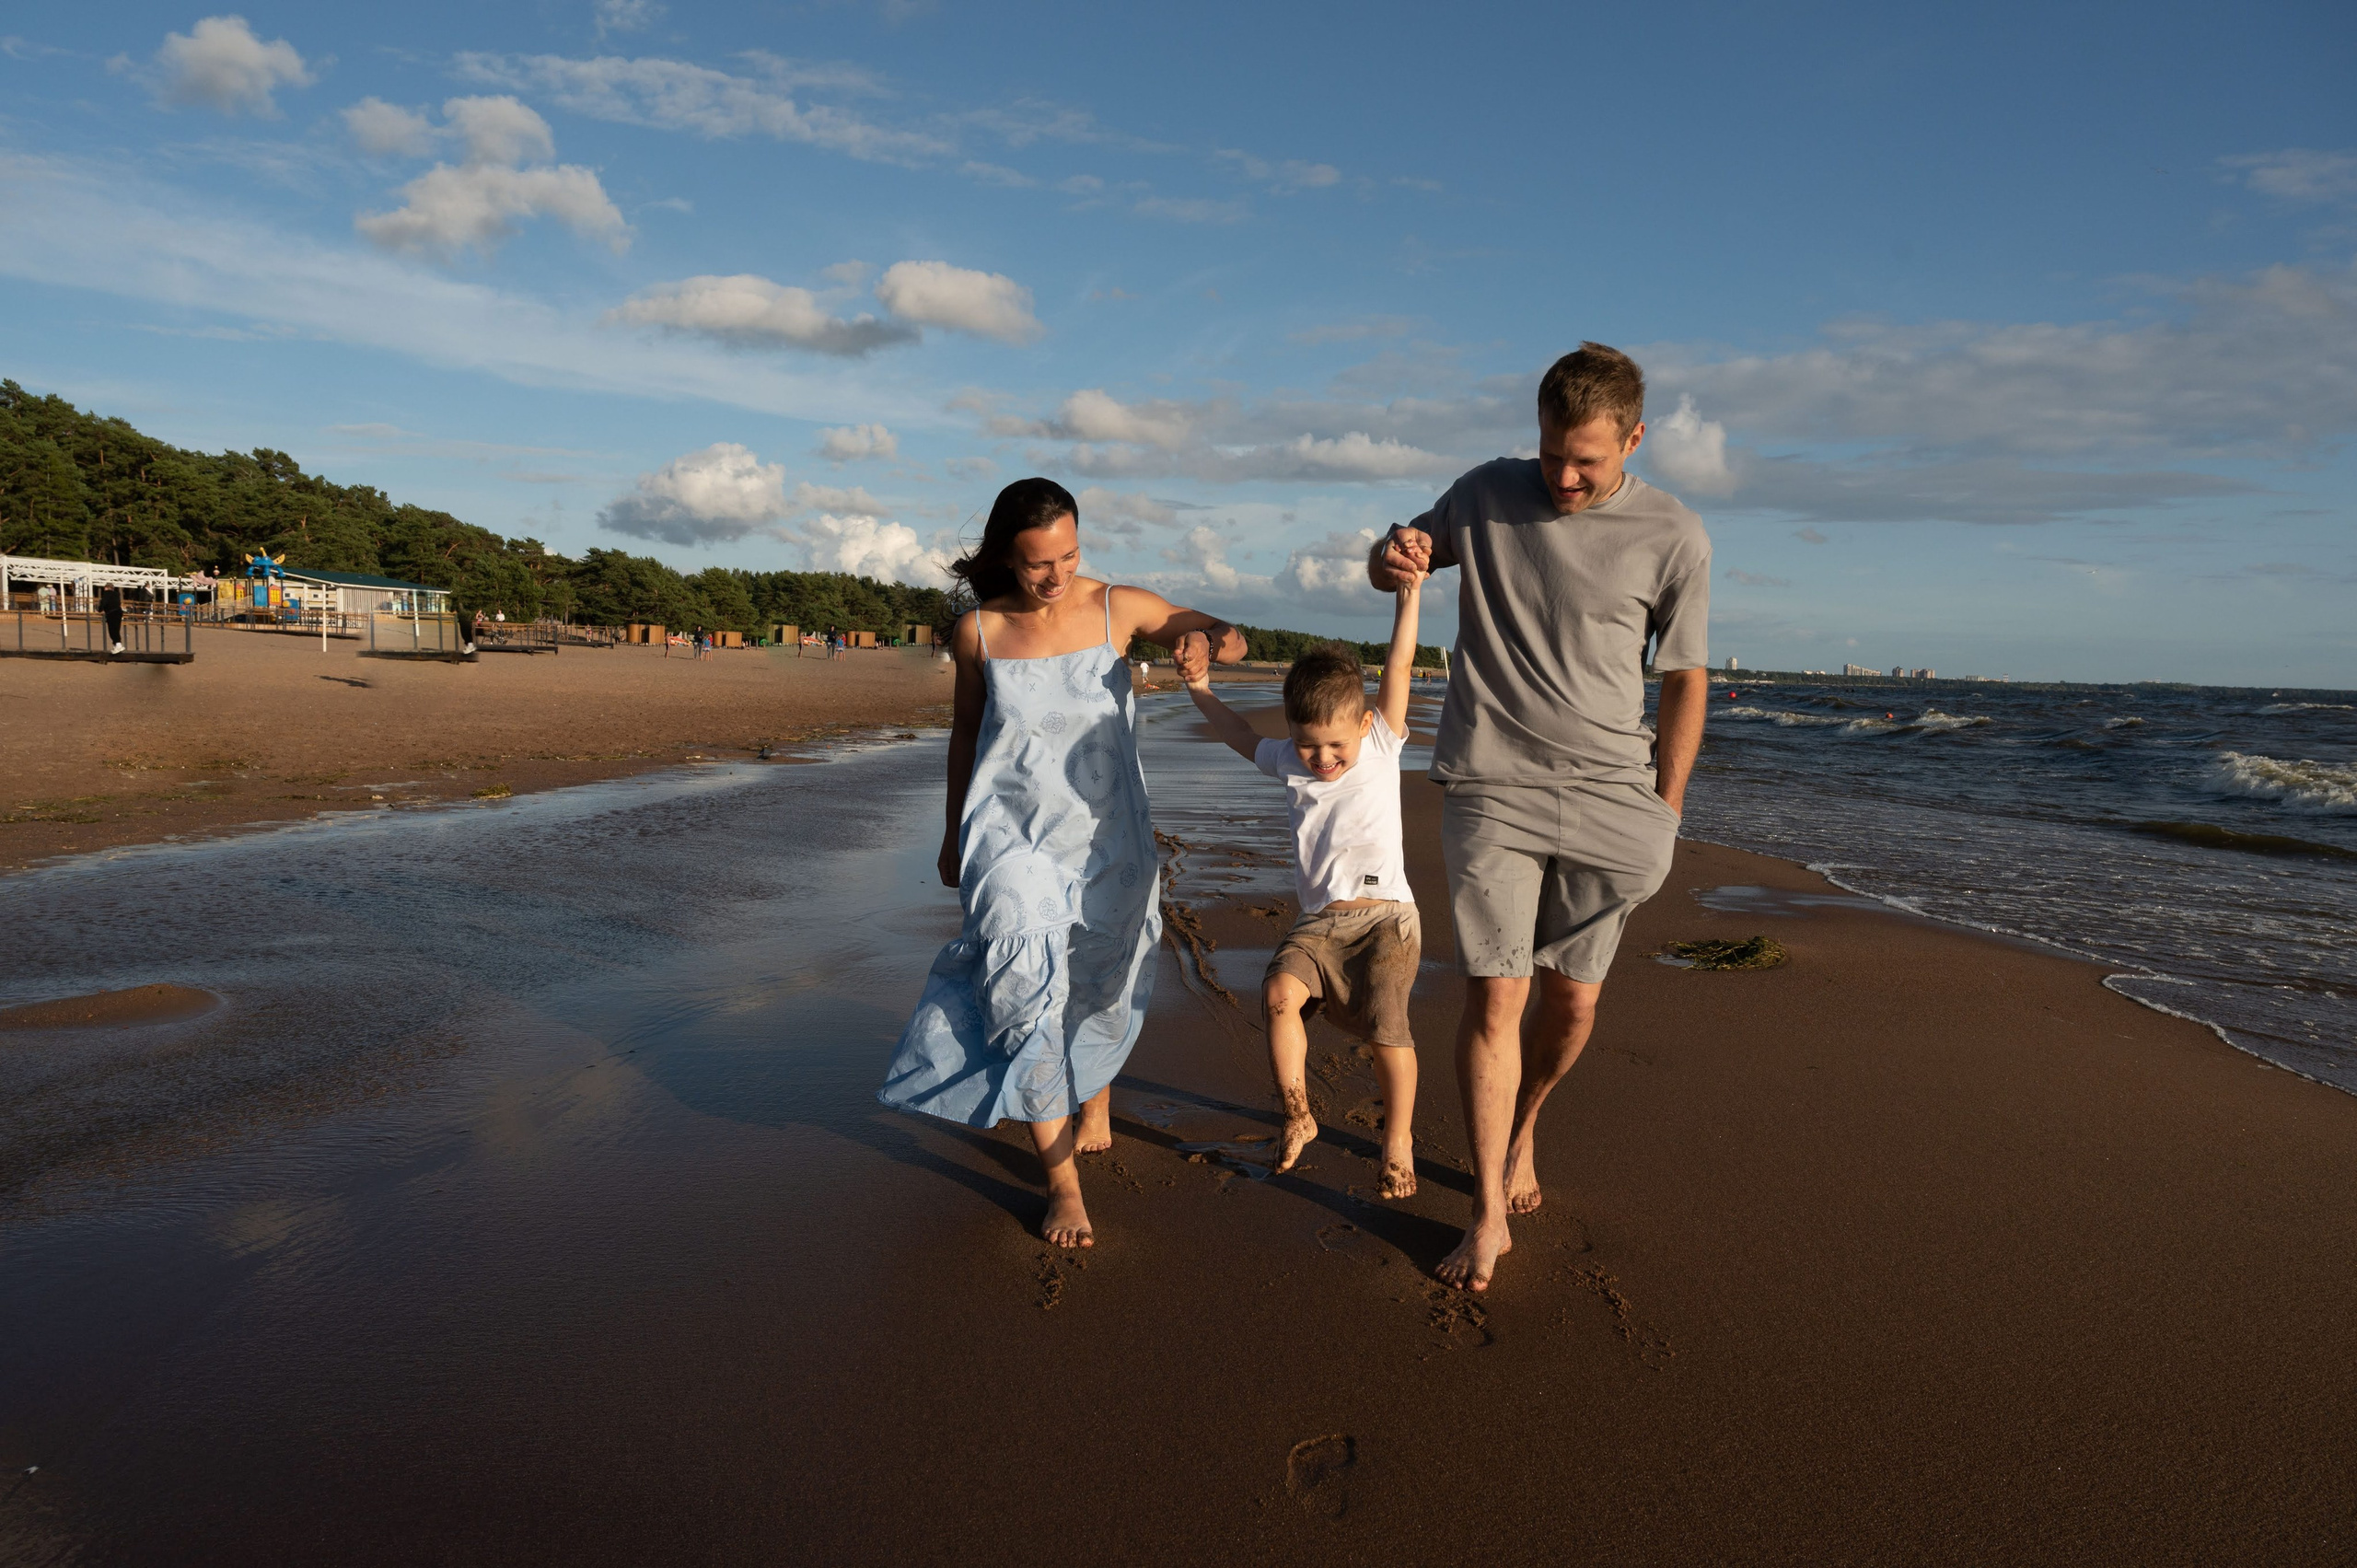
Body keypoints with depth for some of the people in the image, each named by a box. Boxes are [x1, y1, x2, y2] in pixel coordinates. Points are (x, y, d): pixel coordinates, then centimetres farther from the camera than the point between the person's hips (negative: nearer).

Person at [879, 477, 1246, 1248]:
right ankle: (1062, 1179, 0)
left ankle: (1095, 1090, 46)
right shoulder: (977, 632, -5)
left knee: (1101, 994, 14)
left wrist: (1209, 640, -23)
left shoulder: (1118, 607, -7)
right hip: (1012, 838, -1)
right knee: (1026, 990, -12)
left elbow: (1231, 639, 1)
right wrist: (952, 832, 16)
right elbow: (966, 731, 9)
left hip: (1105, 838, 1)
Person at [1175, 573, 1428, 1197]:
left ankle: (1398, 1136, 7)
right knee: (1280, 991, -21)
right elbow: (1241, 735, 27)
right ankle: (1297, 1117, -3)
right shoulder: (1290, 762, 10)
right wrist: (1201, 690, 20)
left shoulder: (1381, 745, 2)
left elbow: (1399, 666, -5)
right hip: (1318, 919, 3)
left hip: (1385, 915, -3)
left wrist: (1408, 591, -10)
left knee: (1386, 1020, -17)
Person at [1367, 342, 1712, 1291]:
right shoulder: (1487, 495, 4)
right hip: (1493, 793, 0)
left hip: (1610, 801, 1)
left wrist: (1663, 816, 4)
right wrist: (1394, 558, -8)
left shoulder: (1674, 538, -1)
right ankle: (1490, 1213, 7)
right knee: (1496, 997, -6)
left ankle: (1522, 1129, 37)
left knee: (1574, 1003, 6)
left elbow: (1685, 682, 6)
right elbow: (1390, 565, 18)